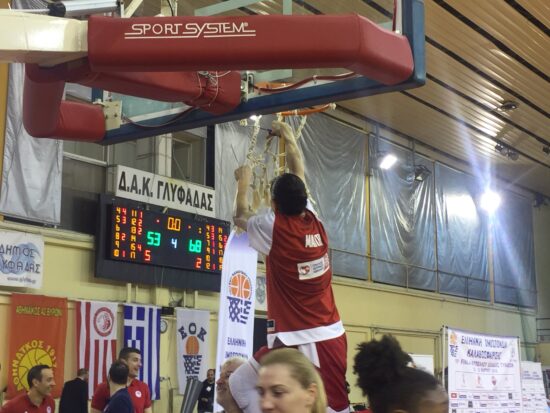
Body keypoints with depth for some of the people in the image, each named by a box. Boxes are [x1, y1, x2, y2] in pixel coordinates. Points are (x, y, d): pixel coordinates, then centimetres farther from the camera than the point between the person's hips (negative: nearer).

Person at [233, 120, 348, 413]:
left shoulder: (274, 228, -7)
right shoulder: (314, 222, 5)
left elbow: (241, 217, 16)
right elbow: (299, 178, 22)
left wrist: (243, 183, 31)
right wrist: (288, 137, 35)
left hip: (296, 338, -5)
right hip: (332, 333, 5)